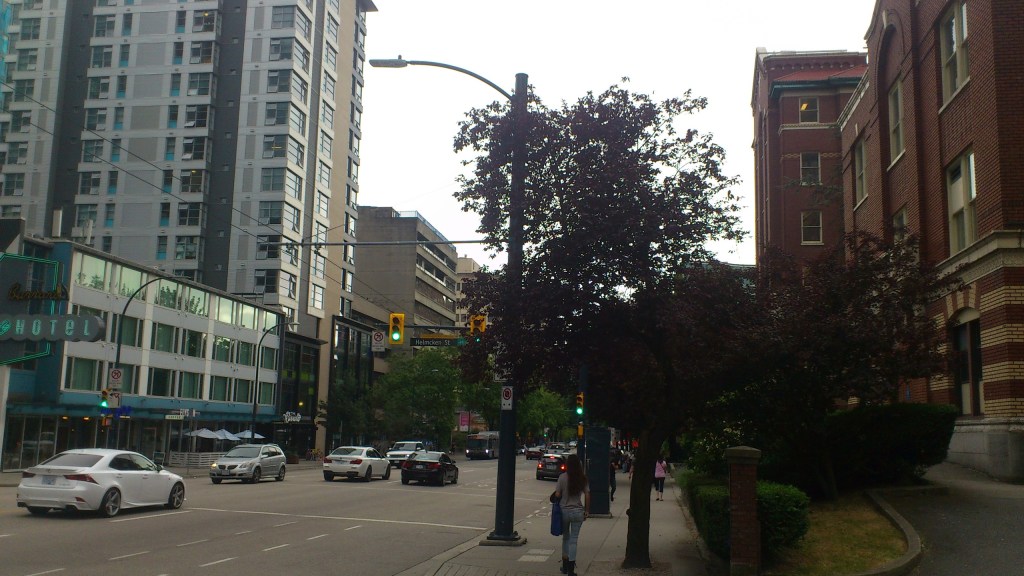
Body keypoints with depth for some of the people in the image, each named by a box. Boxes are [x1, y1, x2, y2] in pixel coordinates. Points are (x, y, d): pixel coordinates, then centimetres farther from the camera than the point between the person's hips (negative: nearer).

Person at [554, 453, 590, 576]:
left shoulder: (563, 477, -10)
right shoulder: (583, 478, -4)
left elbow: (557, 495, -10)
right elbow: (587, 495, -2)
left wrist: (557, 505, 9)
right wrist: (587, 510, 8)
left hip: (564, 511, 0)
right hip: (578, 511, 1)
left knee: (565, 538, 18)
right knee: (574, 539, 5)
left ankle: (565, 566, 23)